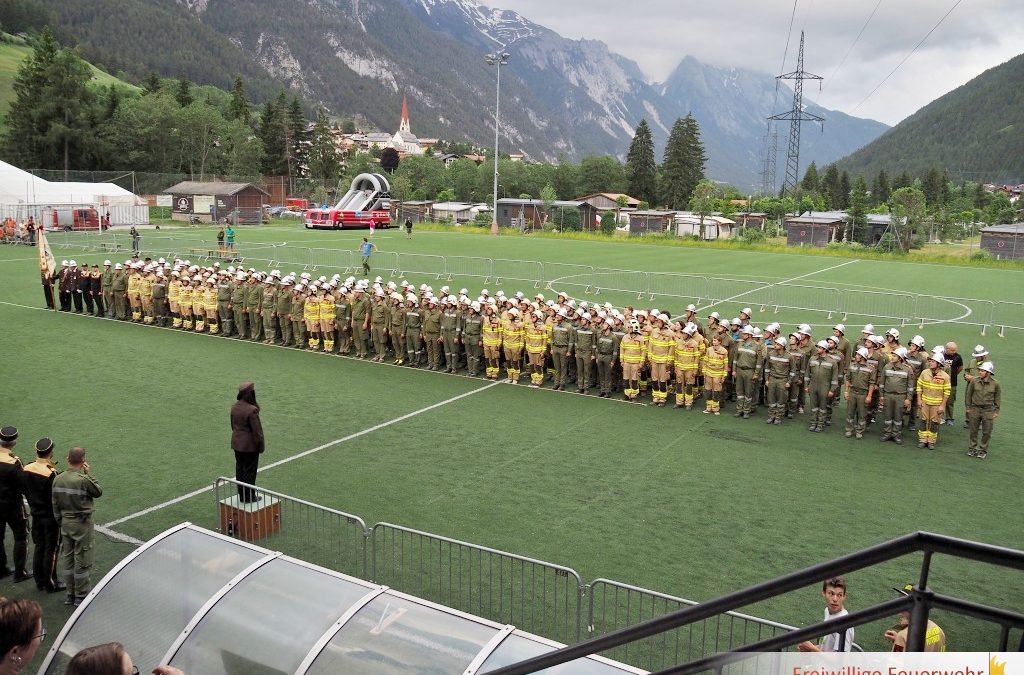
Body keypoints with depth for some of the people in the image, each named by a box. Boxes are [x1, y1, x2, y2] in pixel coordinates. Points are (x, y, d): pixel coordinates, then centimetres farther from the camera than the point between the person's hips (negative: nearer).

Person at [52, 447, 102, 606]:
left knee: (68, 560, 16)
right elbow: (98, 492, -6)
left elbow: (55, 505, 6)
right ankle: (81, 595, 12)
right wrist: (89, 473, -4)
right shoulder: (83, 480, -22)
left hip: (65, 522, 6)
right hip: (82, 523, -6)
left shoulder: (58, 479, -1)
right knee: (82, 560, 4)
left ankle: (71, 594, 25)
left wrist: (60, 522, 17)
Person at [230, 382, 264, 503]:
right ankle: (249, 496, 15)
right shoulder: (251, 410, -25)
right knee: (250, 470, 5)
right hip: (249, 445, -8)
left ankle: (241, 495, 27)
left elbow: (233, 425, 12)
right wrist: (260, 446, -9)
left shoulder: (234, 407, -1)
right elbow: (256, 430, -19)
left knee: (239, 469, 16)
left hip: (237, 442, 8)